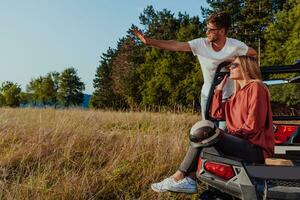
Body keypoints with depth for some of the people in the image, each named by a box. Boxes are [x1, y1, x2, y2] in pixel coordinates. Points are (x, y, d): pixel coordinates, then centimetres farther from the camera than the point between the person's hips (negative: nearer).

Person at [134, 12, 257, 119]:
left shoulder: (235, 46, -15)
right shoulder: (200, 44, -13)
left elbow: (254, 54, 4)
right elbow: (175, 45, -19)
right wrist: (148, 41, -27)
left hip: (229, 96, -2)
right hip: (207, 95, 2)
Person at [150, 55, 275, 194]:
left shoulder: (256, 87, -7)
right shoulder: (238, 93, 20)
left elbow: (253, 126, -16)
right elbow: (216, 114, 14)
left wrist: (229, 133, -12)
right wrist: (218, 90, 14)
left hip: (256, 148, -9)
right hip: (241, 142, 9)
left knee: (205, 134, -22)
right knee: (202, 134, -1)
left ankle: (178, 177, -15)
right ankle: (189, 180, -16)